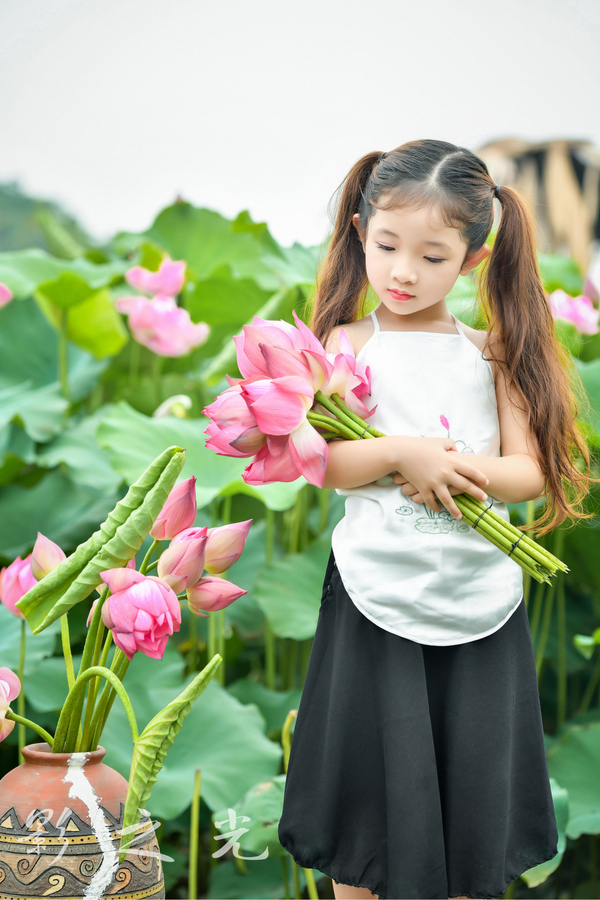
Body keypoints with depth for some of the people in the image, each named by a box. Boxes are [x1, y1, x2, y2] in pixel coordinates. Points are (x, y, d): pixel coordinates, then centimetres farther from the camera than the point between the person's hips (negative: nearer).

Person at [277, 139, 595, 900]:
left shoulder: (491, 353, 5)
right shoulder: (348, 344, -1)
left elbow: (529, 472, -2)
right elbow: (323, 463, -10)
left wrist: (455, 468, -17)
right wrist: (400, 453, -23)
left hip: (480, 599, 2)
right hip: (377, 593, -2)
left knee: (473, 778, 11)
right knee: (371, 771, 8)